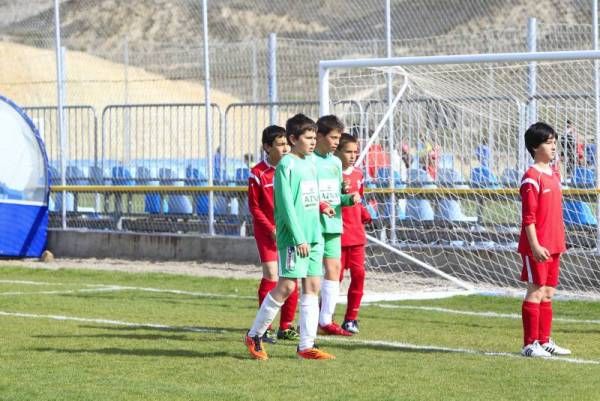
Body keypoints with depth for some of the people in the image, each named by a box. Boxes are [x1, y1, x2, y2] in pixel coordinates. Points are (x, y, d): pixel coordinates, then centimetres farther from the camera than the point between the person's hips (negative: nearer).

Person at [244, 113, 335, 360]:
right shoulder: (286, 165, -10)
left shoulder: (310, 162, 14)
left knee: (312, 286, 4)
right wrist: (299, 238, -19)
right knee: (287, 286, -8)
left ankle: (306, 346, 6)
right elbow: (286, 205, -16)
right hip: (293, 237, -8)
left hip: (313, 236, 8)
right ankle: (254, 335, 6)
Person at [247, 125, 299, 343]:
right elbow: (254, 206, -5)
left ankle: (286, 327, 15)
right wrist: (271, 229, -13)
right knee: (271, 275, -12)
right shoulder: (258, 173, -9)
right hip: (267, 231, -4)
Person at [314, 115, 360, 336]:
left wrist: (349, 198, 2)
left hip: (333, 225, 7)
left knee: (334, 268, 6)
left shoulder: (336, 162, 16)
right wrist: (319, 206, -23)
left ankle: (326, 320, 13)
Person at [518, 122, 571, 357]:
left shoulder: (554, 175, 14)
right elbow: (528, 216, -16)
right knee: (536, 292, -6)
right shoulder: (532, 177, -13)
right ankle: (530, 344, -2)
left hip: (553, 245, 8)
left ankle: (544, 341, 19)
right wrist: (535, 246, -21)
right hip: (537, 247, -8)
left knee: (548, 293, 12)